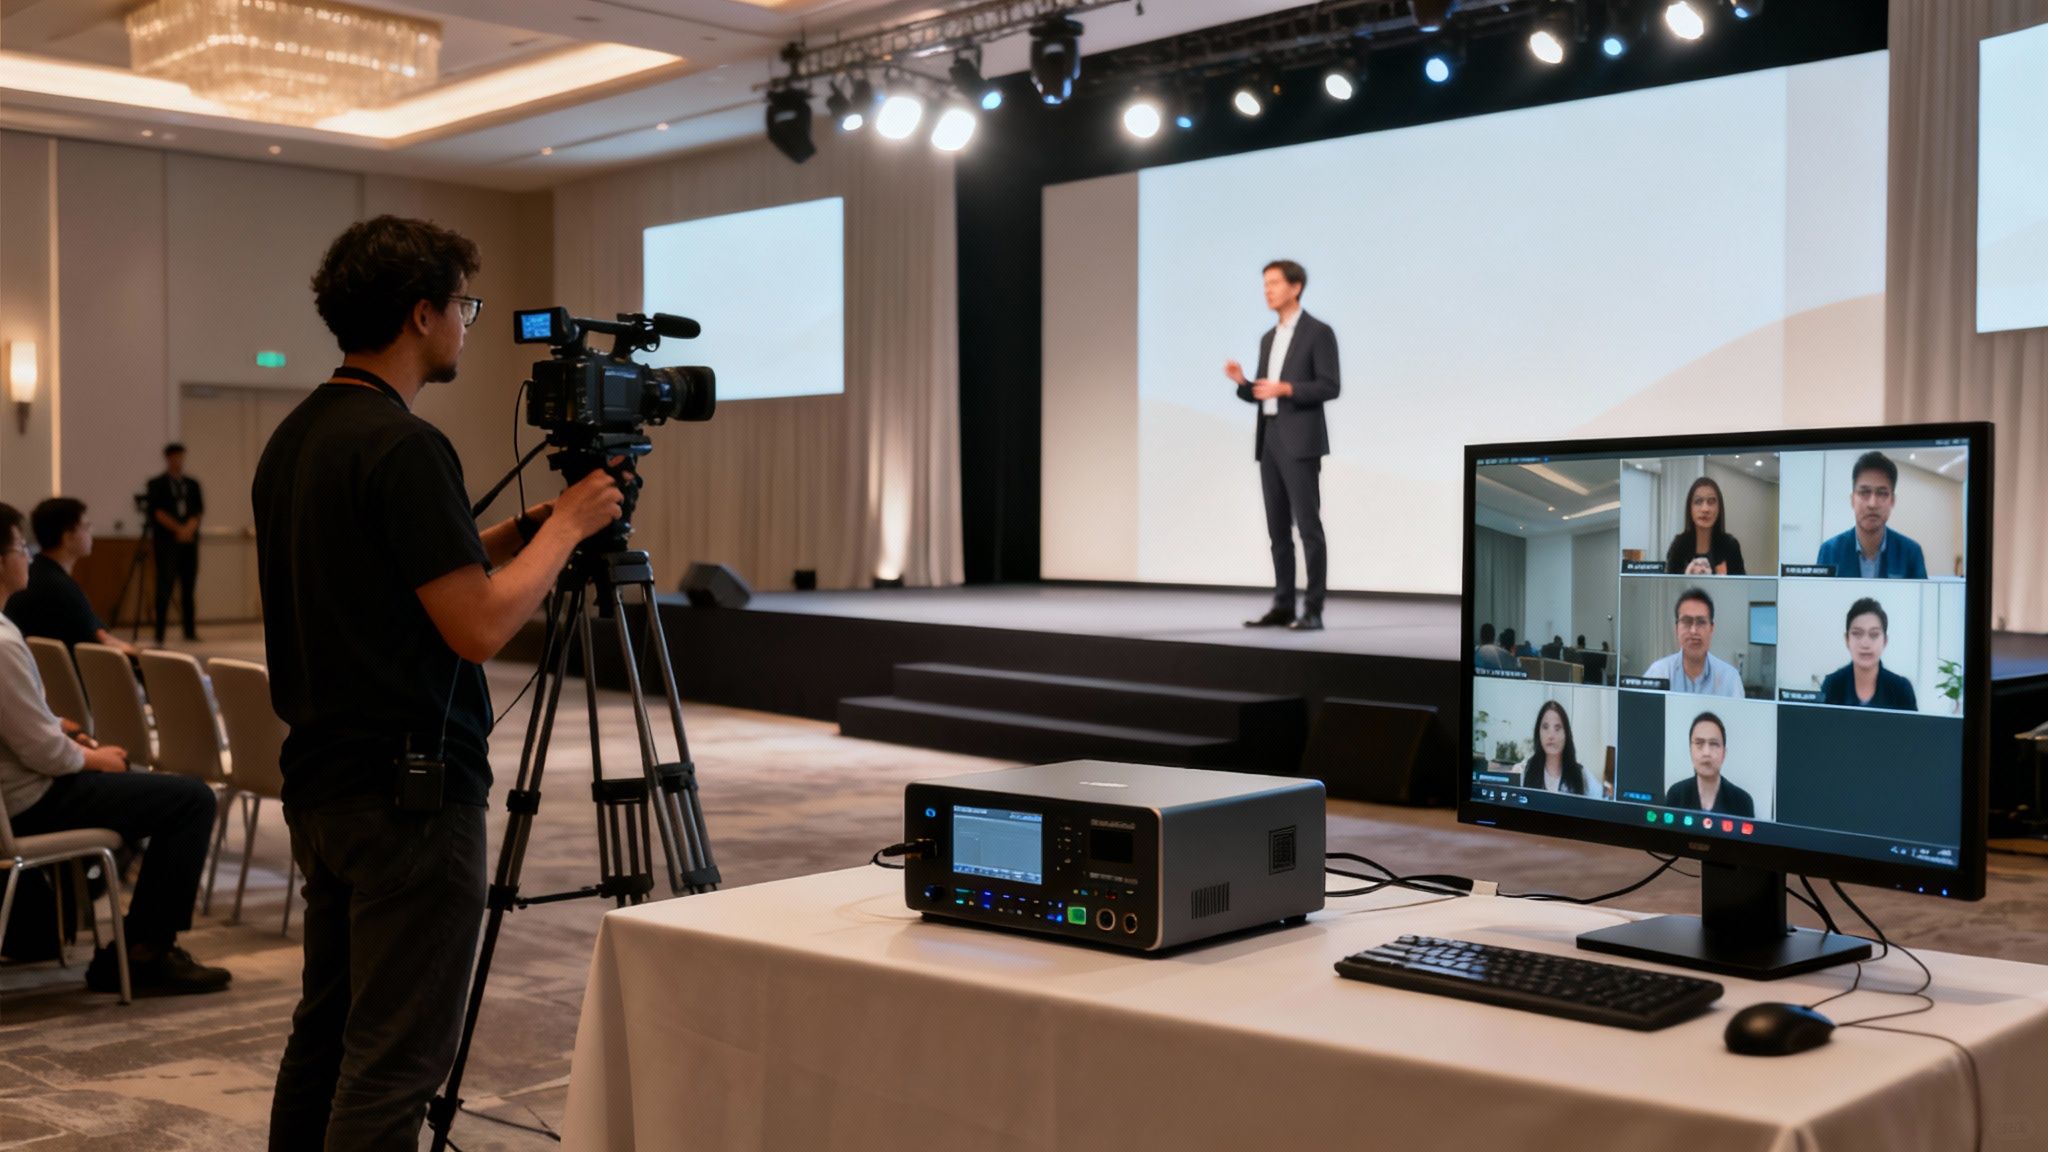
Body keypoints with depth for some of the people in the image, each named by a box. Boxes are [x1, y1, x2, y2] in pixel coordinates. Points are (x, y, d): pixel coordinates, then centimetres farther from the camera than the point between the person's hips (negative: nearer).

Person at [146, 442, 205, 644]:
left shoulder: (192, 484, 15)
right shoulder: (157, 484, 3)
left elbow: (199, 510, 8)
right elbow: (158, 512, -5)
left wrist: (189, 528, -9)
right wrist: (178, 529, -13)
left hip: (189, 540, 4)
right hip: (166, 541, -4)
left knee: (189, 585, 5)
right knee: (165, 585, -7)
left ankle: (190, 630, 11)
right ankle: (159, 634, -7)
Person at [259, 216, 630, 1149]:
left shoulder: (292, 440, 11)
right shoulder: (402, 446, -19)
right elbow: (479, 625, -21)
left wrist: (526, 527, 14)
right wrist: (567, 525, -7)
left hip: (320, 783, 10)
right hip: (411, 792, -10)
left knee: (327, 1031, 18)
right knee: (395, 1057, -3)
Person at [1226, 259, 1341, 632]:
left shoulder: (1318, 332, -5)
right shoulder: (1268, 339, 19)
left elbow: (1330, 388, -11)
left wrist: (1286, 388, -23)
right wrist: (1241, 382, -1)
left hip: (1300, 441, -8)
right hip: (1269, 441, 8)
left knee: (1308, 525, -9)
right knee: (1278, 528, 7)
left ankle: (1313, 611, -7)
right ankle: (1283, 607, 10)